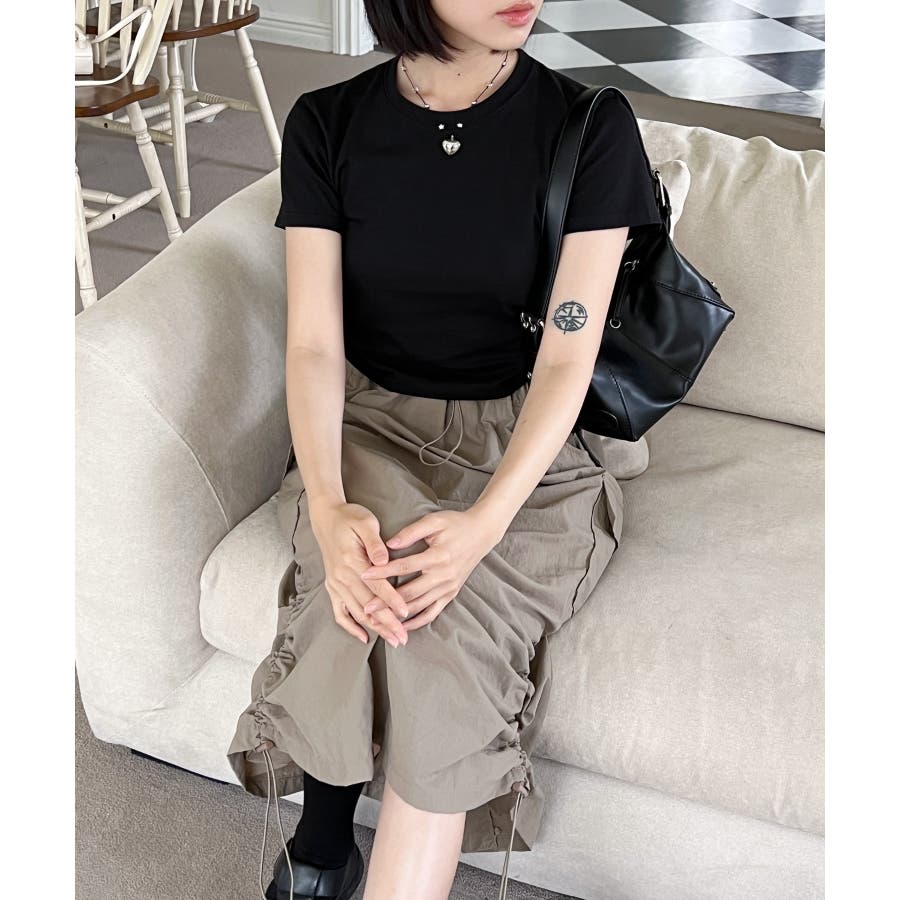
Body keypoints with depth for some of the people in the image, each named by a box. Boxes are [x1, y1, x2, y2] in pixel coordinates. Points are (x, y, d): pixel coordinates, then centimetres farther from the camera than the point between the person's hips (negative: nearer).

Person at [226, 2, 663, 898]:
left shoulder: (590, 126, -8)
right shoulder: (327, 124, -3)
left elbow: (566, 359, -12)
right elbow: (313, 344, -8)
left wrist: (484, 523, -27)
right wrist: (327, 505, -26)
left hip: (524, 450, -1)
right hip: (371, 428, 1)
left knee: (436, 640, -29)